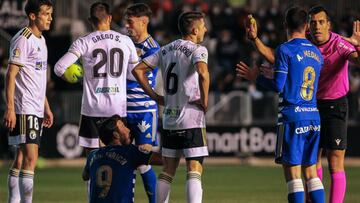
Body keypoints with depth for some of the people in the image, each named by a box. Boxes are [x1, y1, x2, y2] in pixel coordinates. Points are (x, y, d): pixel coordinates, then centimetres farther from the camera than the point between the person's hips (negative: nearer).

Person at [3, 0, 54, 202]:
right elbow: (11, 74, -15)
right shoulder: (23, 39, -12)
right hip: (24, 109, -9)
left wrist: (46, 107, 24)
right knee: (31, 157, -14)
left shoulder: (41, 40, 17)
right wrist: (10, 108, -21)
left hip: (36, 110, 9)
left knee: (21, 158, 10)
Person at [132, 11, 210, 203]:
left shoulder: (166, 50, 12)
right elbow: (203, 73, -30)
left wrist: (155, 96, 14)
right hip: (192, 118, -7)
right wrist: (204, 100, -17)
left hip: (169, 119, 7)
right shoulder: (197, 50, -9)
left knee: (167, 171, 14)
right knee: (194, 171, -8)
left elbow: (138, 70, 14)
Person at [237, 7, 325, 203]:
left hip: (292, 116, -6)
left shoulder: (285, 50, -7)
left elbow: (278, 86, -11)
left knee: (292, 170, -4)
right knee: (311, 171, 11)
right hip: (313, 116, 6)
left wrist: (257, 76, 4)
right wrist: (268, 75, 26)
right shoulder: (317, 53, 13)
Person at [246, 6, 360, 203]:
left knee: (336, 165, -8)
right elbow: (274, 56, 3)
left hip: (335, 106, -5)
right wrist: (255, 39, -10)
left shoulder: (340, 44, -15)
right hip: (311, 106, 5)